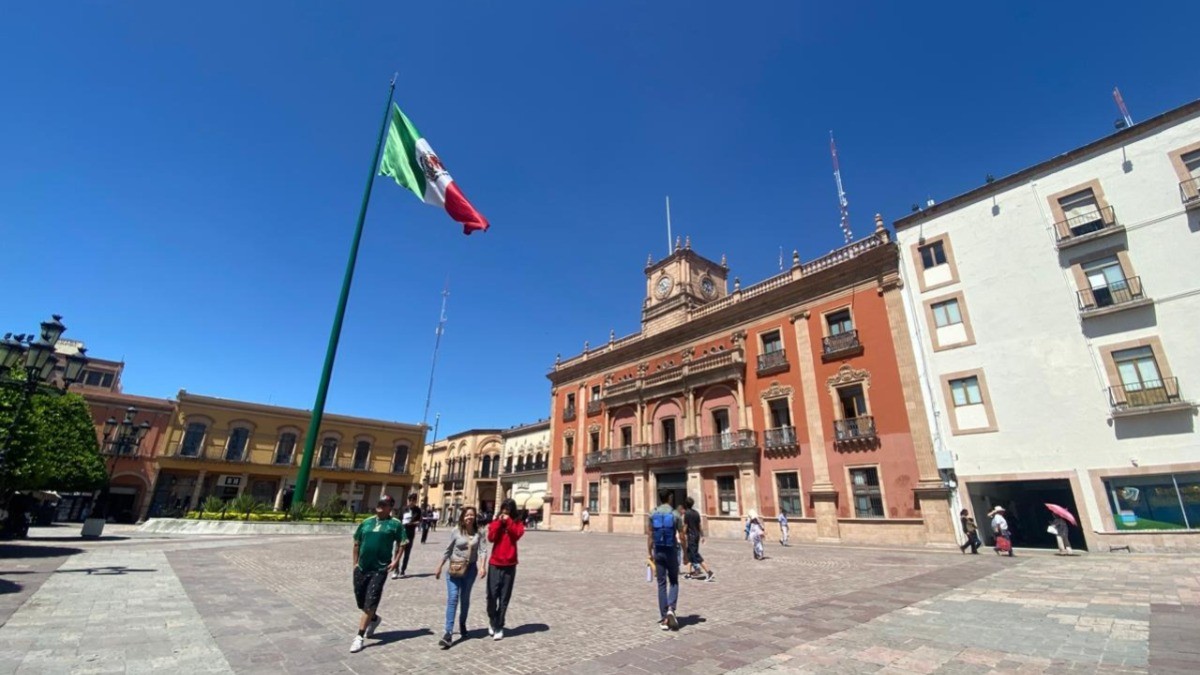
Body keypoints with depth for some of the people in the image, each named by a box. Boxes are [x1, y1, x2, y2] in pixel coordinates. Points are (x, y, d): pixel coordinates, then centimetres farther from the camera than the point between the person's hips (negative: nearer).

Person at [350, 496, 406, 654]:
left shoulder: (395, 524, -3)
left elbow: (401, 543, -1)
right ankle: (375, 619, 43)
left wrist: (396, 560, -11)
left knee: (370, 603, -6)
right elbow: (357, 543, 15)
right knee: (361, 602, 16)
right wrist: (355, 563, 9)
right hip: (361, 568, 5)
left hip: (380, 569, -5)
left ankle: (359, 637, 5)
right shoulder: (366, 522, 8)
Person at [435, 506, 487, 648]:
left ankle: (462, 624, 37)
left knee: (465, 599, 15)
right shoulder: (456, 531, -7)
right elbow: (448, 550, 1)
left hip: (470, 569, 1)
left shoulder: (478, 533, -5)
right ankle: (448, 633, -8)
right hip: (454, 569, -1)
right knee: (452, 598, -9)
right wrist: (439, 567, 3)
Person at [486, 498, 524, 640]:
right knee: (492, 596, 2)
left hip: (510, 565, 0)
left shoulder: (517, 524, 4)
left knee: (504, 598, 3)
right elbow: (491, 538, -11)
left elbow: (517, 534, -16)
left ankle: (499, 627, 15)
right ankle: (492, 622, 27)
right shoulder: (495, 523, 5)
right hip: (495, 564, 1)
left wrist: (508, 521, -14)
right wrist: (499, 522, -13)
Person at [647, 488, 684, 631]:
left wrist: (650, 553, 10)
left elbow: (650, 536, 1)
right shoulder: (675, 514, -8)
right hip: (671, 551, -2)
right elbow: (681, 537, -6)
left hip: (658, 552, 2)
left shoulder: (653, 514, -2)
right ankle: (671, 609, -5)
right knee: (673, 582, 15)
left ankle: (664, 618, 10)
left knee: (662, 584, 9)